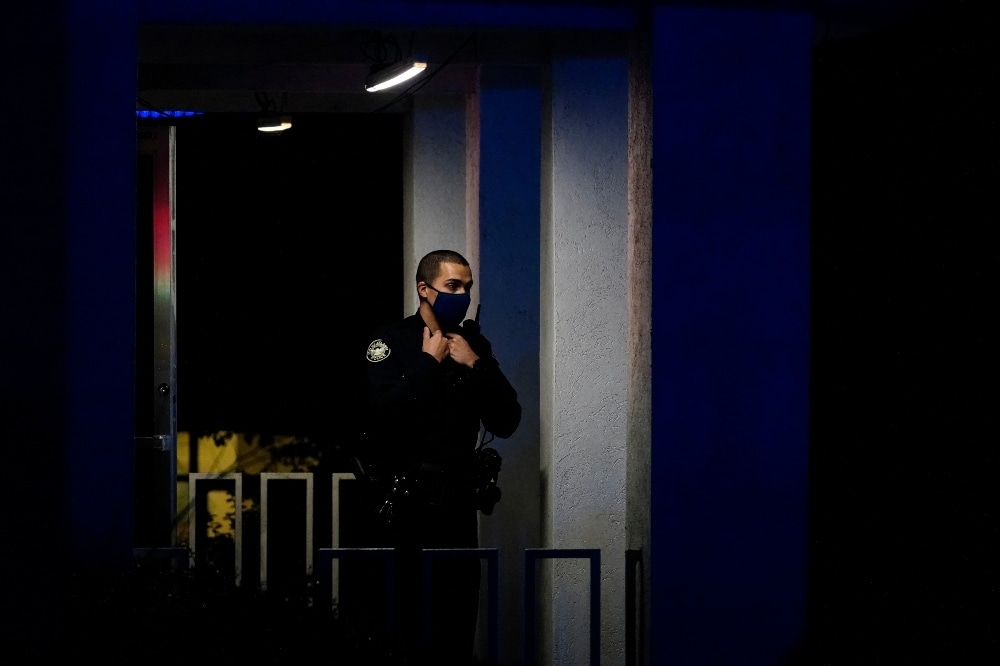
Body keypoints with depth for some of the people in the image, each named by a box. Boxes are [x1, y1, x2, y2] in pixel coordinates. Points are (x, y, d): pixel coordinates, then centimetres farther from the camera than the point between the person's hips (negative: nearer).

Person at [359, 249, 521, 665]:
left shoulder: (474, 345, 10)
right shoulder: (391, 342, -5)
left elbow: (507, 422, 4)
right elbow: (384, 412, -22)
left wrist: (475, 365, -6)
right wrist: (429, 362, -14)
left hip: (459, 498, 5)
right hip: (408, 497, -4)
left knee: (460, 611, 4)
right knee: (415, 611, -3)